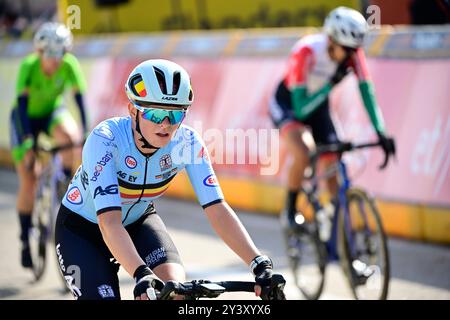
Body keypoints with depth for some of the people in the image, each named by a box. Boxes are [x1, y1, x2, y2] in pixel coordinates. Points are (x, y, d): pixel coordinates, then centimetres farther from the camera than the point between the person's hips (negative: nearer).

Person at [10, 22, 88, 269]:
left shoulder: (70, 65, -24)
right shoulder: (28, 66, -29)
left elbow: (80, 98, -27)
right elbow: (21, 103, -35)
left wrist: (86, 133, -38)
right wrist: (27, 139, -44)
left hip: (53, 112, 2)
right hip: (26, 117, -2)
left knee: (69, 136, -35)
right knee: (27, 181, -7)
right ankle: (25, 240, 5)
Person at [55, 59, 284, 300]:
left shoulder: (187, 142, -23)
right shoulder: (105, 140, -34)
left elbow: (217, 209, -27)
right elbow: (109, 222, -43)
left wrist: (260, 264, -39)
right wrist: (141, 275, -57)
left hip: (137, 220, 3)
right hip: (81, 228, -3)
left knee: (176, 288, -24)